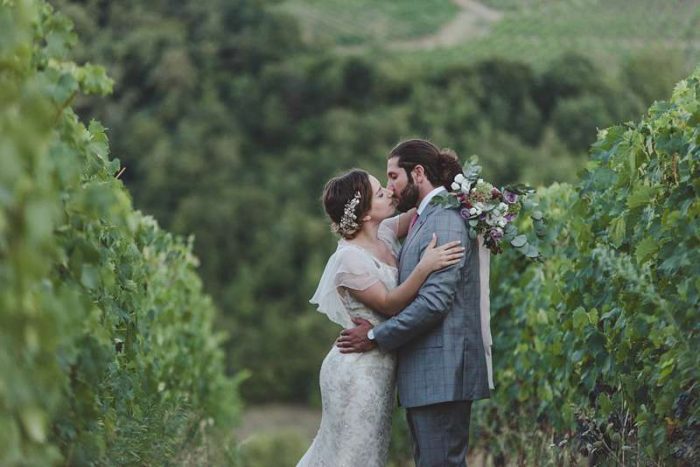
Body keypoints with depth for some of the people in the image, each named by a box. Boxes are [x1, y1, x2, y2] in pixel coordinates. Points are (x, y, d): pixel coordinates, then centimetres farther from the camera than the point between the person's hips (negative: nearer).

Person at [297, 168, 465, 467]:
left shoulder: (385, 234, 4)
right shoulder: (350, 257, -19)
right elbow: (389, 304, -21)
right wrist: (425, 267, -33)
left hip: (378, 369, 9)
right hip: (358, 371, -9)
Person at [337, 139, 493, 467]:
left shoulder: (444, 221, -13)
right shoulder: (424, 220, 18)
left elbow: (434, 301, -20)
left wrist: (376, 337, -13)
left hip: (441, 372, -10)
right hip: (423, 377, 10)